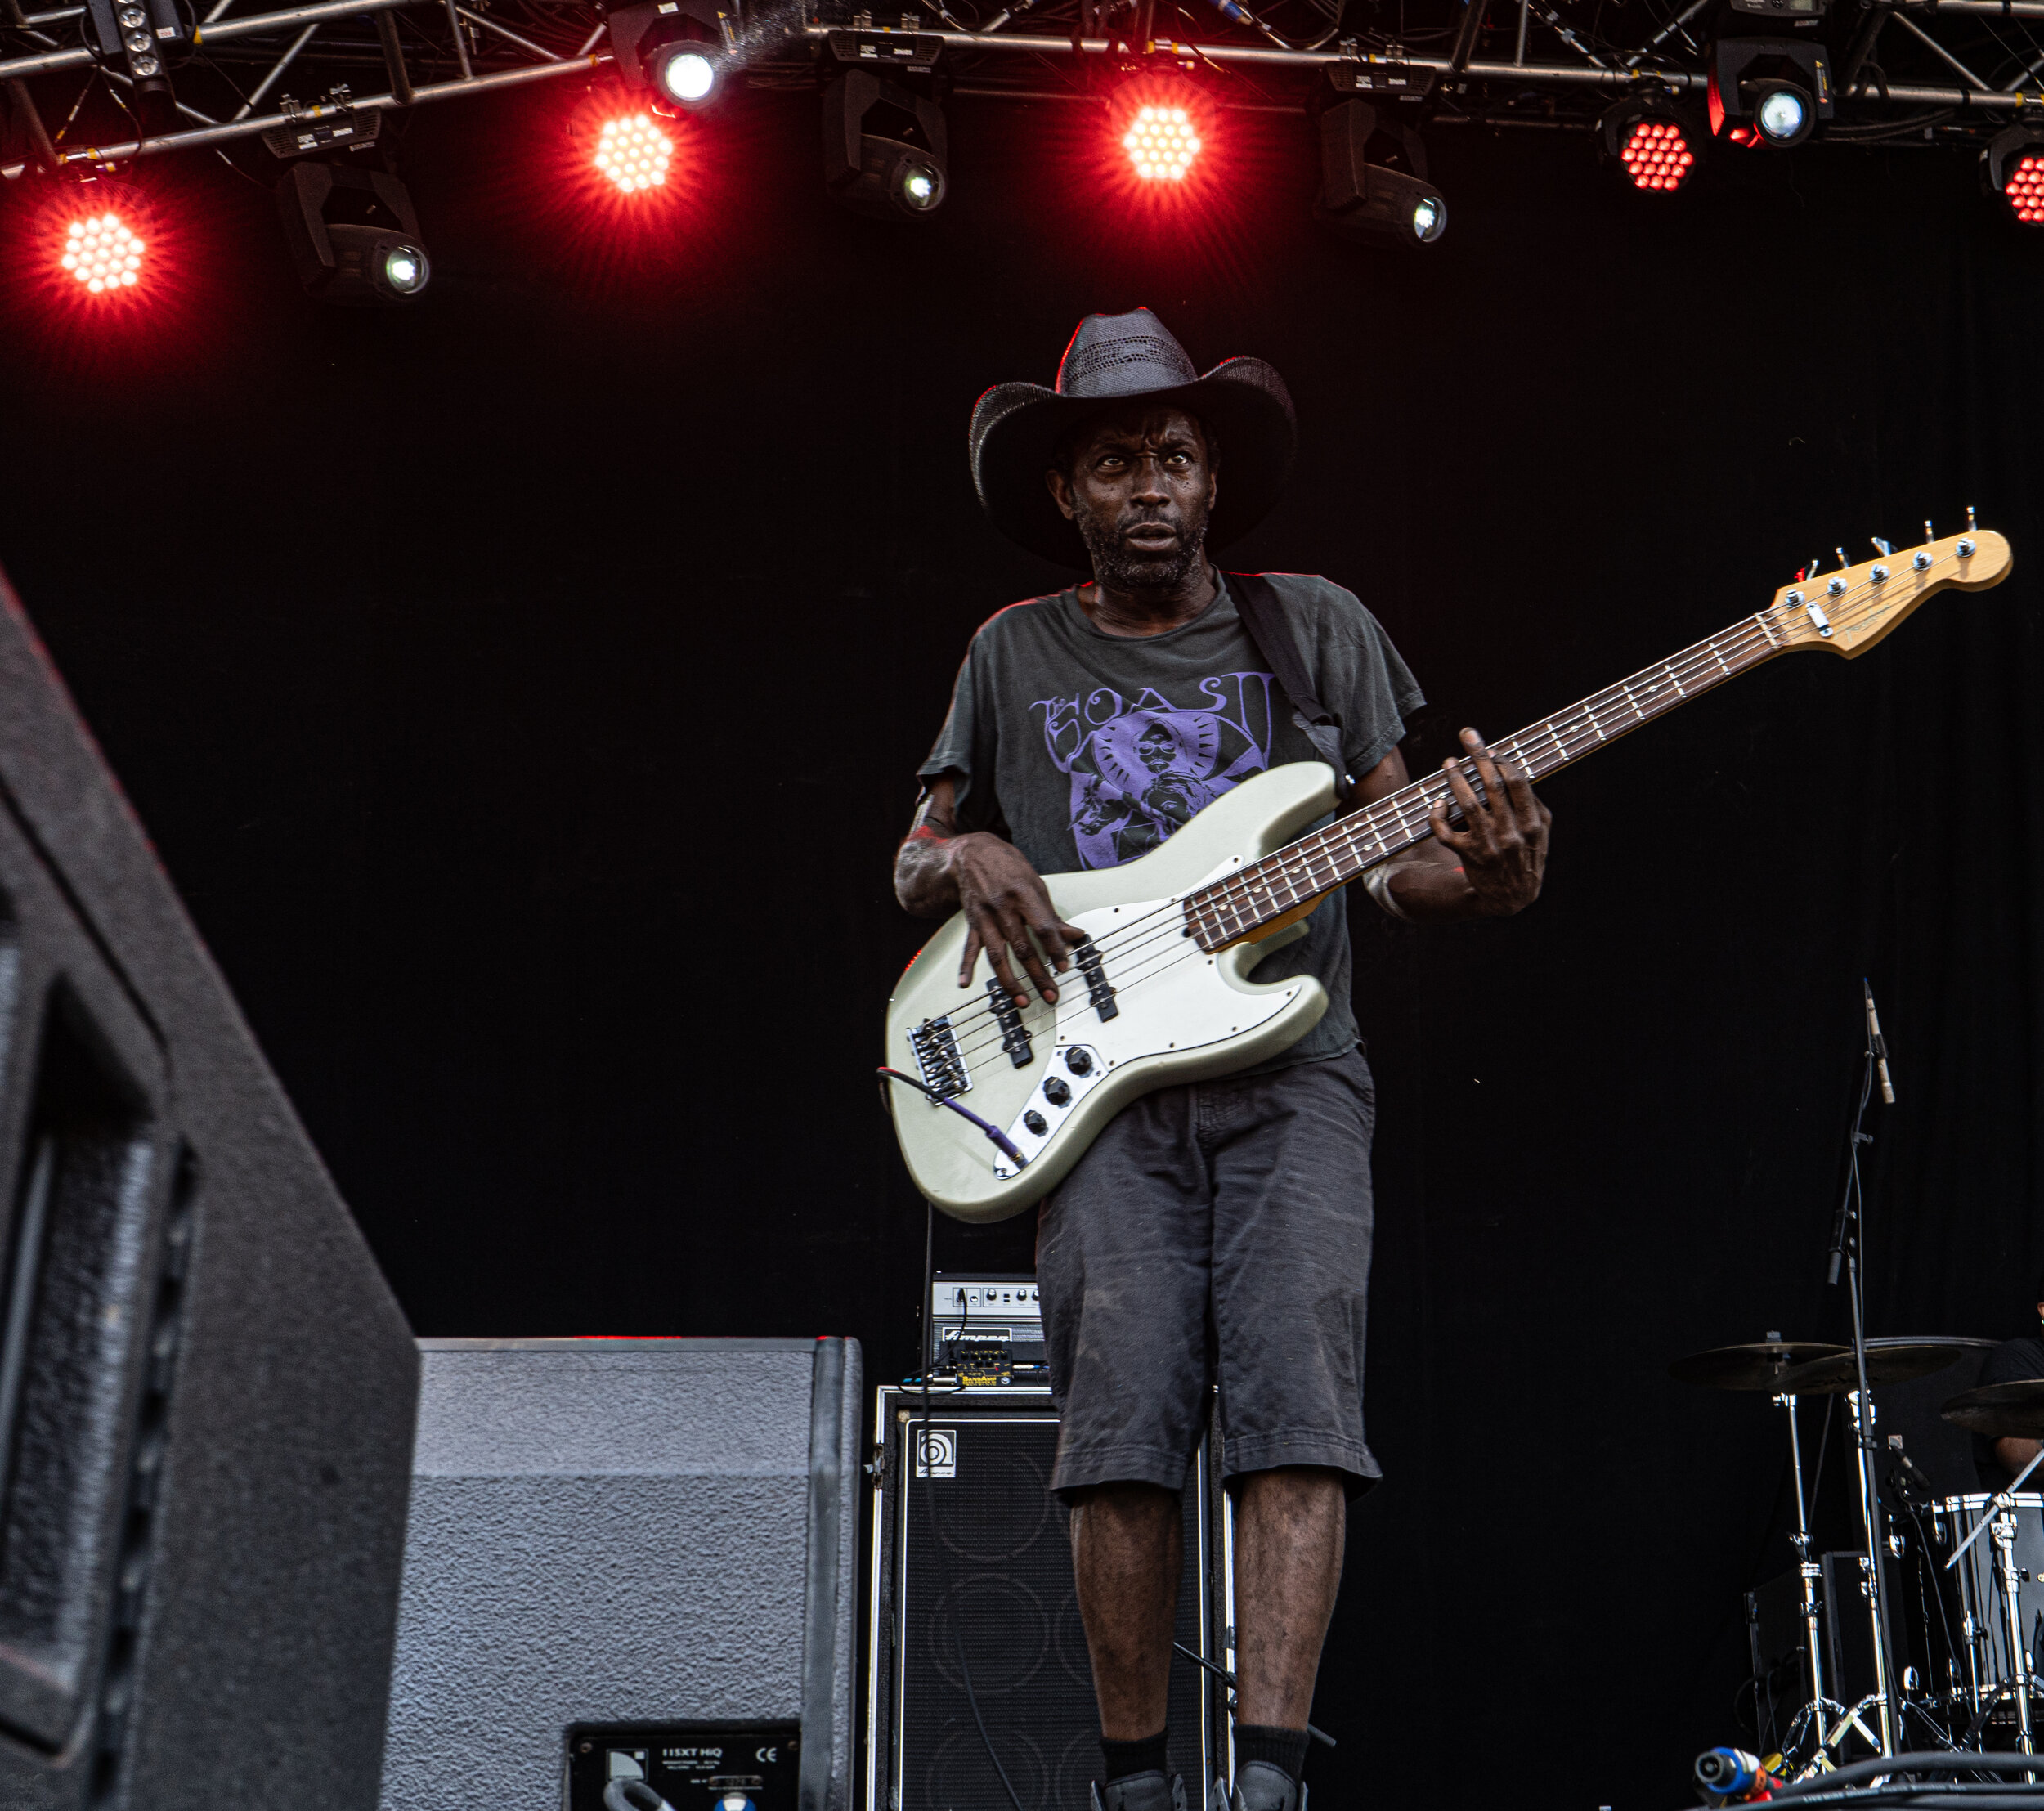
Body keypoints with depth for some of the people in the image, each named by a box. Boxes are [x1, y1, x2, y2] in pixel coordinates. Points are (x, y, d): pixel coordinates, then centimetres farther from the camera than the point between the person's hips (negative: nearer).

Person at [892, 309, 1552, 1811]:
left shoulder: (1317, 628, 13)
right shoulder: (1015, 657, 15)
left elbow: (1395, 854, 11)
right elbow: (914, 858, 21)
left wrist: (1484, 880, -12)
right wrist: (968, 859, -3)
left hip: (1289, 1073, 0)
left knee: (1298, 1398, -15)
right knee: (1124, 1426, -9)